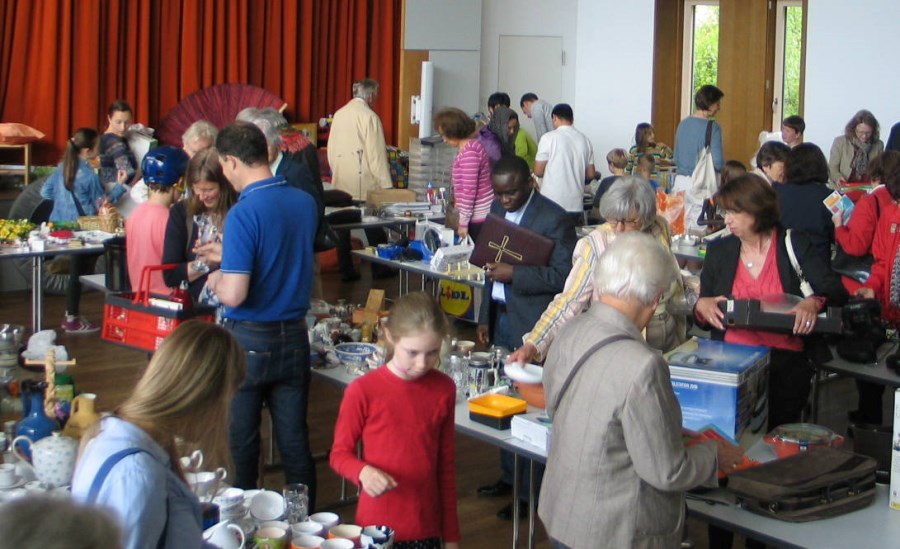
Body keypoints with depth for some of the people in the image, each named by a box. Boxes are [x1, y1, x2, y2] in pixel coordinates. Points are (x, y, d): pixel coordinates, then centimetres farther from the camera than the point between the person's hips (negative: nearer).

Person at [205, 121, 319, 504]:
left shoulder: (243, 213, -19)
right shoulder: (305, 203, 1)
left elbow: (234, 295, -23)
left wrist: (216, 281, -1)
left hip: (249, 341, -6)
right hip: (294, 337, 6)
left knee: (240, 442, 10)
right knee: (295, 441, 12)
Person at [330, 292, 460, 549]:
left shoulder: (444, 389, -1)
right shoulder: (363, 391, -12)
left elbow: (447, 464, 6)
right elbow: (340, 454, -2)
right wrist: (363, 472, -24)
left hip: (426, 528, 3)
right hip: (377, 527, -2)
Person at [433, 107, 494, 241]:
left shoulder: (468, 152, -18)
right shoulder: (469, 147, 12)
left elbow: (469, 190, -20)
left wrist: (463, 222, -16)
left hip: (479, 217, -9)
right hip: (480, 214, 9)